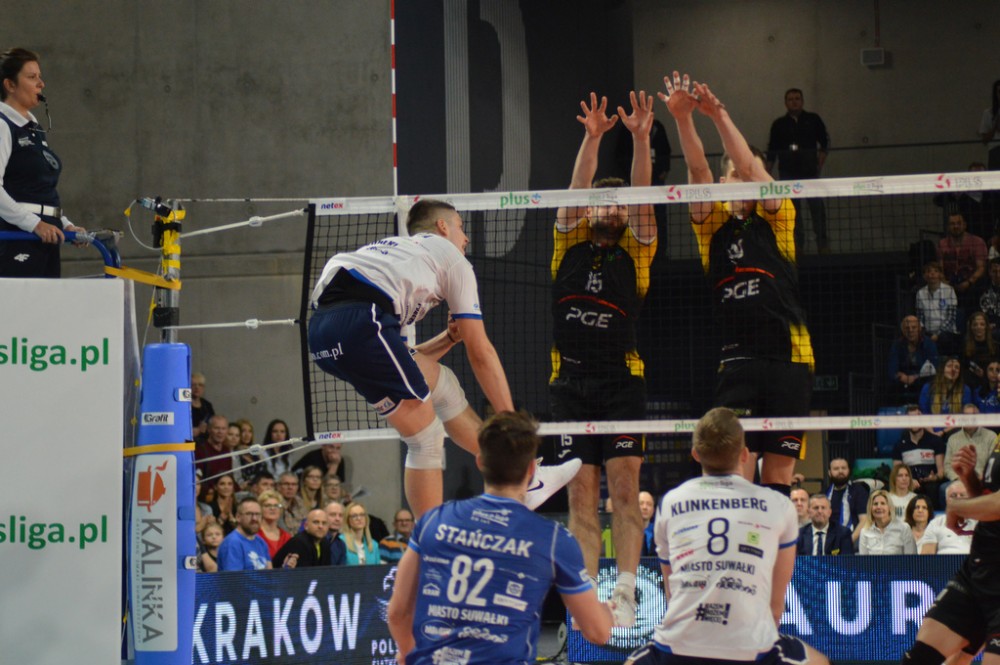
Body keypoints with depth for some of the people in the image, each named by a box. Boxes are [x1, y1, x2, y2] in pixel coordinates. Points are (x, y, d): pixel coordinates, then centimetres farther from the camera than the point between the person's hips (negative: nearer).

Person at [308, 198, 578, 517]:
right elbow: (481, 353, 16)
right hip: (360, 321, -8)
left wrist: (450, 337, 31)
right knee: (427, 439, 4)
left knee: (441, 383, 23)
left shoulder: (390, 249, 38)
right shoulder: (449, 255, 19)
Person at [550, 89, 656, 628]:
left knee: (624, 490, -8)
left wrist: (640, 139, -17)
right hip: (570, 382, 2)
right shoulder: (570, 246, 12)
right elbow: (576, 190, -1)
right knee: (581, 498, 0)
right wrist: (592, 138, -15)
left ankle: (625, 593, -10)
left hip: (622, 383, -2)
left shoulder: (635, 253, 9)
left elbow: (642, 198, -4)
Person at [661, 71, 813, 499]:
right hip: (736, 361, 1)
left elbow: (750, 166, -8)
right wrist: (682, 119, -17)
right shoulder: (714, 225, 11)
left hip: (788, 356, -1)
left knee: (779, 471, 0)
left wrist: (719, 116, -18)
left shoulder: (777, 219, 7)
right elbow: (698, 171, -3)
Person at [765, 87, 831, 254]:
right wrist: (766, 173, 5)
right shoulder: (778, 124, 11)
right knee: (793, 209, 0)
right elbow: (771, 151, 12)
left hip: (810, 171, -1)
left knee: (817, 207, -8)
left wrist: (821, 158, -4)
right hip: (788, 173, 1)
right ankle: (798, 245, 5)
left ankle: (822, 244, -4)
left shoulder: (813, 120, 9)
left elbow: (824, 140, 11)